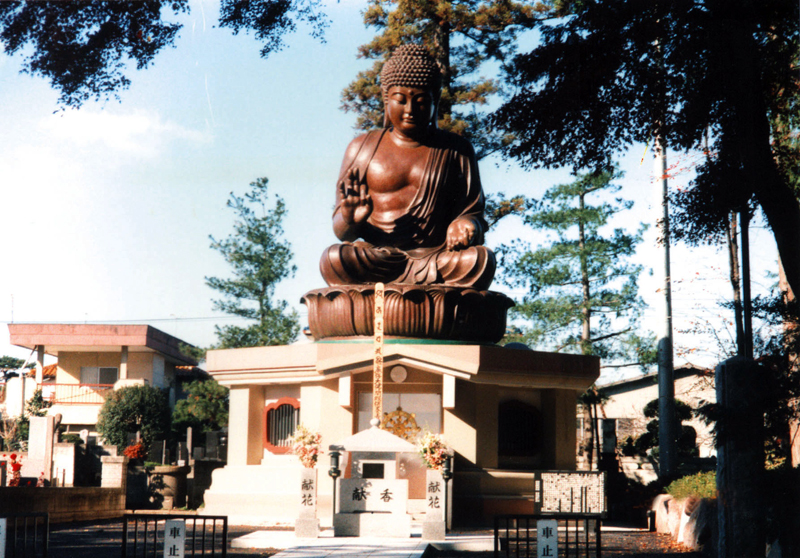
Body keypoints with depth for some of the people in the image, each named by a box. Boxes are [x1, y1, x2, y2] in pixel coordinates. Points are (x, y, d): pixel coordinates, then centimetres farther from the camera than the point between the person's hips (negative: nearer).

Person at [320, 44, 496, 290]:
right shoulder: (362, 148, 13)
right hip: (375, 257, 0)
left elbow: (472, 211, 11)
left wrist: (465, 225, -15)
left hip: (437, 256, 0)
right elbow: (341, 232, 10)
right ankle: (435, 277, -29)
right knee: (333, 259, -33)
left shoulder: (456, 150, 14)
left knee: (481, 260, -32)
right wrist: (350, 220, -16)